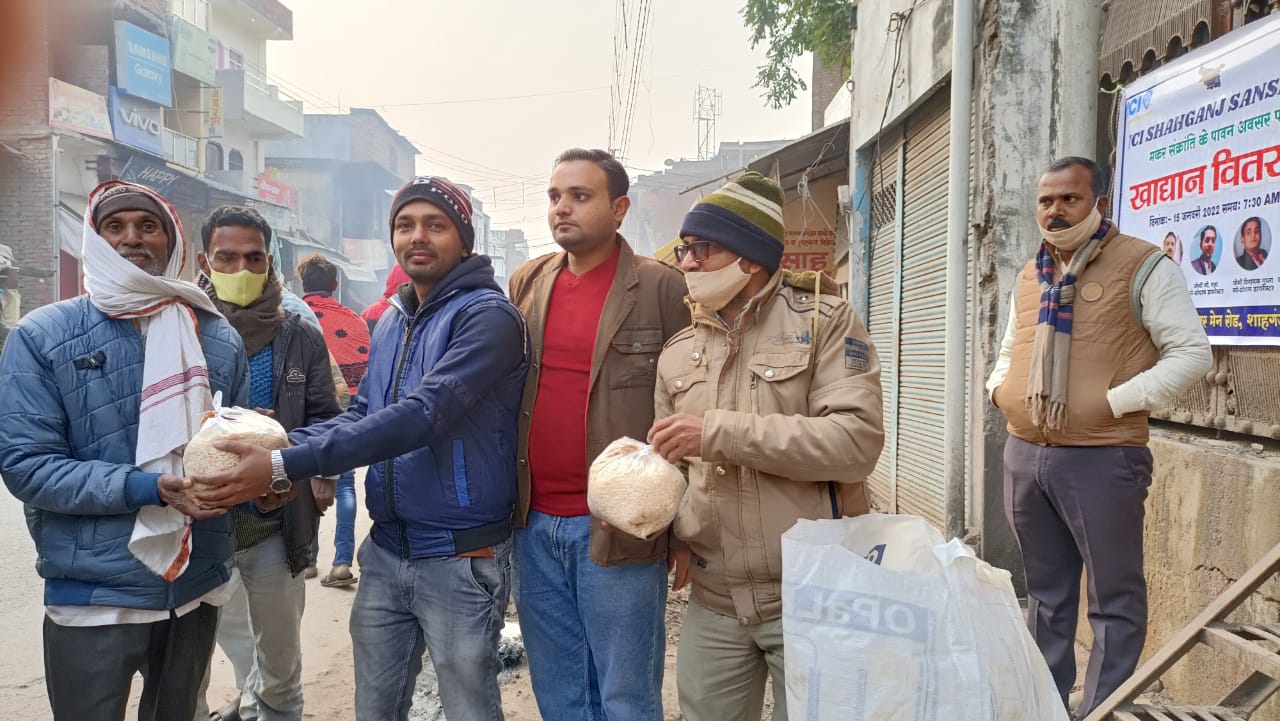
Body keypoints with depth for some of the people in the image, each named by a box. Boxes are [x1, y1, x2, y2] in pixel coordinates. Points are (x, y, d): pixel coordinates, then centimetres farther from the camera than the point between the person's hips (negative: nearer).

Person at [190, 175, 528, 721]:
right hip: (386, 551, 7)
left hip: (459, 559, -7)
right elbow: (363, 413, 9)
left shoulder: (487, 316, -16)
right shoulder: (392, 319, 11)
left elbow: (421, 416, -27)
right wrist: (283, 444, -10)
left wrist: (285, 467, -29)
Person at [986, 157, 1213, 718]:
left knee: (1114, 600, 4)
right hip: (1024, 456, 6)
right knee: (1046, 593, 17)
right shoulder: (1030, 277, 14)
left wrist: (1114, 402, -16)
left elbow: (1192, 353, -9)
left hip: (1100, 459, -6)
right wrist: (999, 388, 5)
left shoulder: (1143, 266, -5)